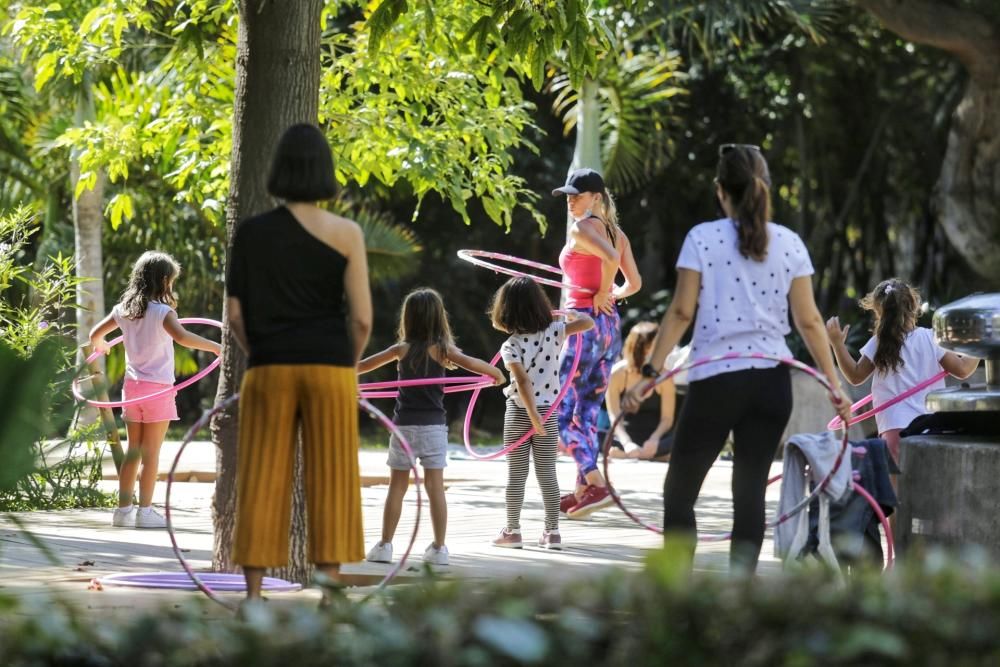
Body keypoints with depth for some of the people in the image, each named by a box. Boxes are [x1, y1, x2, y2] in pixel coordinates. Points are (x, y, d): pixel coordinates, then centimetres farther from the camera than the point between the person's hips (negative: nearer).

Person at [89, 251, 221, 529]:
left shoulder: (123, 310, 5)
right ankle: (145, 511, 0)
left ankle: (123, 509, 15)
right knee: (151, 453, 0)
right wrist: (214, 347, -30)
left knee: (133, 451, 13)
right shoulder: (162, 311, -14)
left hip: (132, 386, 6)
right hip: (157, 388, -6)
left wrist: (99, 345, 37)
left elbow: (95, 334, 15)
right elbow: (181, 335, -32)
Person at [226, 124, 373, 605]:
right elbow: (362, 317, -6)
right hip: (329, 367, -1)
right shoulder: (346, 234, -5)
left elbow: (235, 314, 0)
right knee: (329, 484, 4)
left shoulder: (250, 232, -1)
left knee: (262, 485, 5)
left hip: (269, 370, 1)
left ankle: (254, 596, 3)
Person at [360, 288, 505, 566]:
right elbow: (472, 364, -18)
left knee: (397, 486, 6)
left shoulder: (402, 349, 2)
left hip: (404, 425, 1)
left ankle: (384, 546, 6)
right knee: (435, 486, 1)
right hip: (434, 425, -1)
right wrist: (497, 374, -3)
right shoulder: (441, 349, -3)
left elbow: (364, 365, 11)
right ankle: (438, 548, 1)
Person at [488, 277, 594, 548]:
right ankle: (552, 532, 8)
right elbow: (588, 323, -2)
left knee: (516, 474, 6)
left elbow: (523, 381, -22)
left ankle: (512, 531, 11)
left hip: (519, 413, -2)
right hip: (549, 410, 3)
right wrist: (572, 312, 19)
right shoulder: (553, 332, -5)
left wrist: (534, 418, -24)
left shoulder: (510, 346, -12)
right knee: (547, 473, 8)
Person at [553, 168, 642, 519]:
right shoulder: (616, 232, 13)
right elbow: (634, 283, 13)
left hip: (585, 321, -9)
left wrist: (600, 295, -16)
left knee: (561, 411, -7)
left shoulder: (581, 228, -11)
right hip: (610, 325, 9)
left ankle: (595, 483, -20)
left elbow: (610, 257, -29)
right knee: (587, 412, 14)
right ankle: (582, 490, 17)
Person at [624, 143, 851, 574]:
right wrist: (833, 384, 9)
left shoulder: (702, 238, -3)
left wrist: (650, 374, -6)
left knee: (679, 492, 7)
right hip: (771, 381, 3)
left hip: (715, 379, -3)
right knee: (750, 493, 6)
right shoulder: (789, 243, 5)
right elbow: (808, 321, 3)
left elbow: (681, 312, -7)